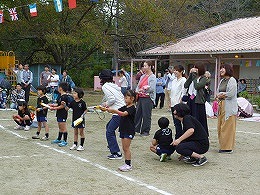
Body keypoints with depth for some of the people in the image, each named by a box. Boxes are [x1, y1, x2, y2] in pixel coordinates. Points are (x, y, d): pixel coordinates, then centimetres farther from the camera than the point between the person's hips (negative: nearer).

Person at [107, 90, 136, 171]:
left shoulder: (132, 108, -15)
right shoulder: (125, 107, 13)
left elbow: (123, 114, -29)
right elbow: (117, 111, 6)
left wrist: (113, 110, -35)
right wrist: (109, 109, -11)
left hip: (129, 131, -9)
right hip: (123, 130, 9)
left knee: (126, 148, -6)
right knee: (124, 148, 10)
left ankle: (128, 165, -1)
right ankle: (126, 164, 16)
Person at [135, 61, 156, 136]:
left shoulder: (152, 77, -8)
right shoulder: (142, 76, 15)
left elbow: (152, 89, -16)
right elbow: (138, 86, 17)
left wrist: (142, 90, -17)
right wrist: (137, 91, -3)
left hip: (147, 98, -7)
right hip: (140, 97, 7)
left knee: (146, 115, -1)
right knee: (138, 113, 9)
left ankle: (145, 131, 7)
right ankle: (136, 129, 18)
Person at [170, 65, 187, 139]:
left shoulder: (183, 80, -8)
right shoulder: (174, 81, 16)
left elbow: (183, 92, -12)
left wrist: (180, 102, -15)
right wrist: (170, 102, 14)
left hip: (179, 104, -8)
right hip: (173, 104, 8)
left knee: (177, 122, -7)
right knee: (175, 122, 8)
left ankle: (178, 138, -2)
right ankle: (179, 137, 13)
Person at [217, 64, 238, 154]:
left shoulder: (232, 80, -8)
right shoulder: (222, 80, 17)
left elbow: (231, 94, -16)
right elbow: (217, 92, 16)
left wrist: (221, 95, -3)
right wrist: (220, 95, -6)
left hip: (229, 107, -8)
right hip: (221, 106, 8)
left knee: (228, 127, -5)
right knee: (220, 127, 8)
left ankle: (228, 147, -1)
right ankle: (223, 146, 15)